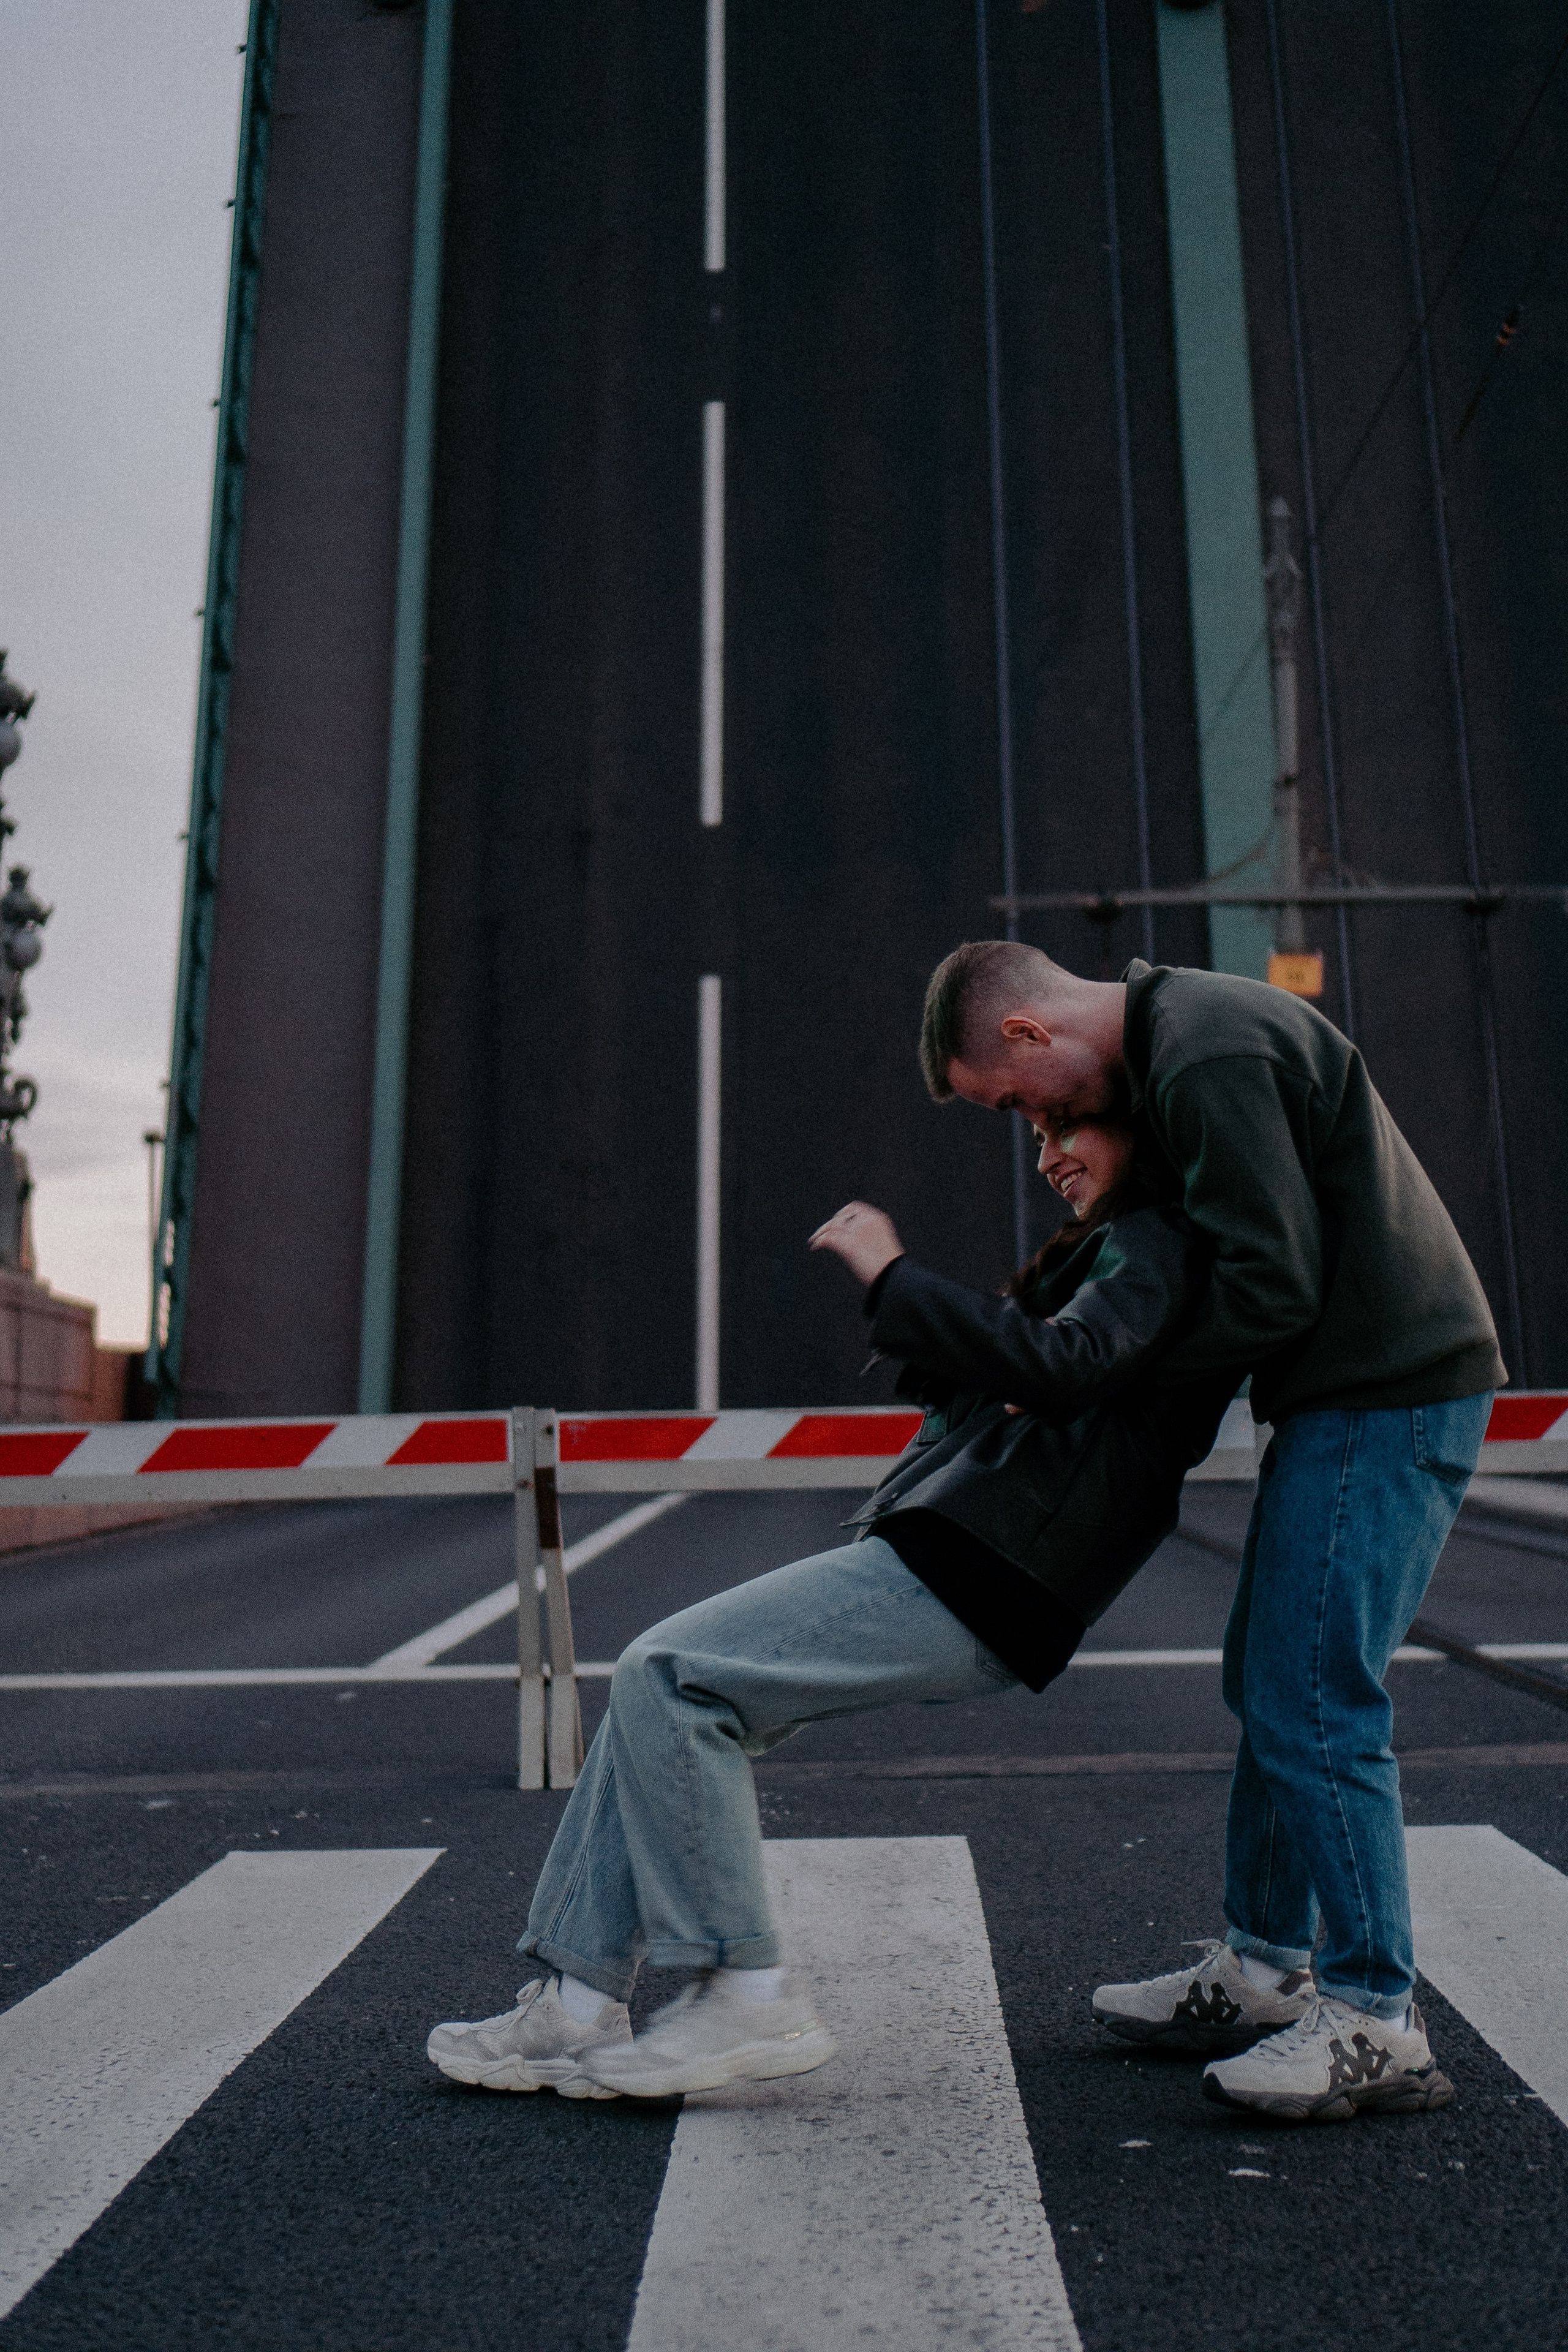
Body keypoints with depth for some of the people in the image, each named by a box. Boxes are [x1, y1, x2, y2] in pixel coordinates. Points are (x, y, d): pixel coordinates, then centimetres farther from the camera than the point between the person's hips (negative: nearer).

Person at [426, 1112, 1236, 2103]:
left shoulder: (1161, 1243, -3)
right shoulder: (1108, 1250, 27)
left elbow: (1065, 1367, -23)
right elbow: (963, 1384, 26)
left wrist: (892, 1274, -15)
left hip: (972, 1578, -10)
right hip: (935, 1560, 10)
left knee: (668, 1675, -15)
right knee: (663, 1692, 6)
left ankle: (750, 1997, -6)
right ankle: (579, 2004, 9)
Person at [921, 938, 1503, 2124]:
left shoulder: (1211, 1056, -19)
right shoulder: (1181, 1033, 14)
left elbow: (1274, 1289, -22)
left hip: (1386, 1398, -10)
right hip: (1351, 1397, 11)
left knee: (1313, 1703, -6)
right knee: (1270, 1684, 15)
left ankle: (1378, 2025, 7)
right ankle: (1260, 1969, 27)